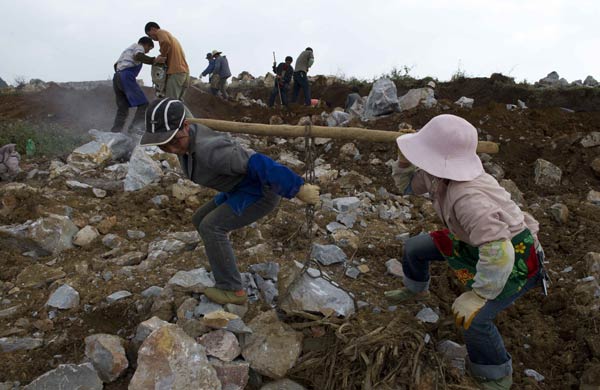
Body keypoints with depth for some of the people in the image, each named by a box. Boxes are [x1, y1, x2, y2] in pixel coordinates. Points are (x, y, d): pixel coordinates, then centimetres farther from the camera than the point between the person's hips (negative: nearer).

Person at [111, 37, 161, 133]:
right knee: (143, 104, -12)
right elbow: (138, 56, -17)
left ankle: (114, 133, 7)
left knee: (122, 109, 12)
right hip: (127, 77, -9)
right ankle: (133, 130, -23)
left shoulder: (128, 49, 34)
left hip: (117, 77, 9)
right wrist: (153, 60, -18)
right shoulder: (139, 47, 8)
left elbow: (115, 64, 34)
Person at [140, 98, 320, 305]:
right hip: (244, 188, 10)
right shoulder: (185, 137, -6)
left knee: (211, 227, -18)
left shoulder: (209, 150, -34)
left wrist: (298, 189, -31)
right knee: (200, 220, 15)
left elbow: (258, 164, -35)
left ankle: (232, 289, -8)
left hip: (263, 190, -10)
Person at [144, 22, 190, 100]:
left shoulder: (160, 32, 3)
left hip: (175, 72, -9)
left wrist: (162, 56, -7)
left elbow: (166, 42, -20)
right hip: (184, 71, 9)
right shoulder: (169, 35, 31)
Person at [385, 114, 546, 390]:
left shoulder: (468, 197, -43)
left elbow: (499, 254, -46)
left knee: (473, 318, -26)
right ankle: (416, 290, 45)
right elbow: (407, 185, 6)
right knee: (414, 248, 12)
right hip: (476, 241, 9)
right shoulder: (435, 173, -15)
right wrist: (405, 161, -15)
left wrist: (478, 295, -33)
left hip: (514, 256, -8)